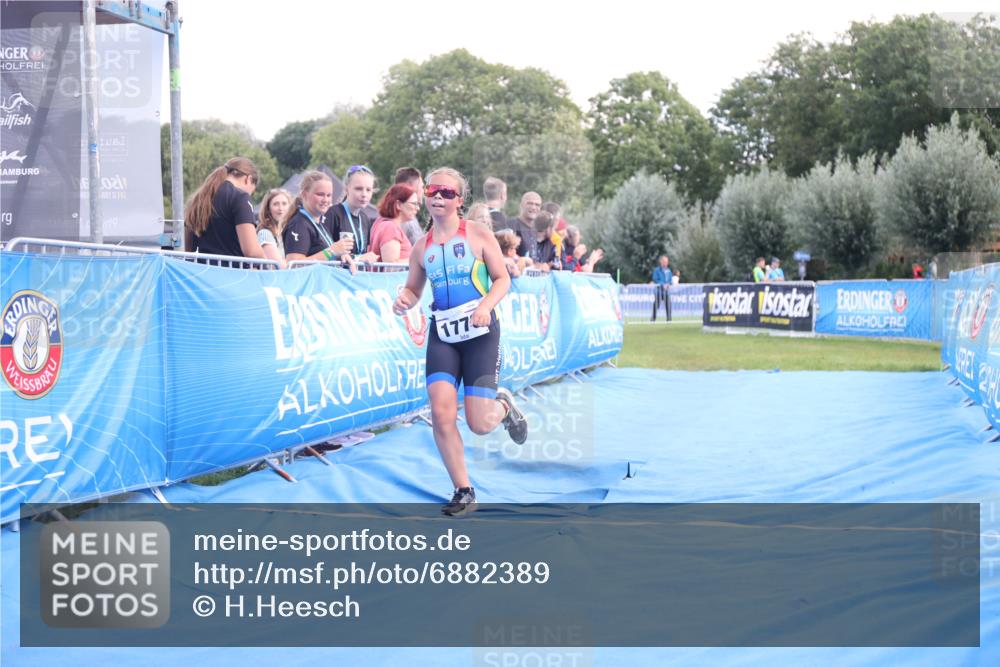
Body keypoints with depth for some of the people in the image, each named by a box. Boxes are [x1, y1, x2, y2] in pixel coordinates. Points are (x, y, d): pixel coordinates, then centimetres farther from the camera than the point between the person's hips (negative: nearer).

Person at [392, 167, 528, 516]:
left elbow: (502, 279, -1)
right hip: (442, 333, 3)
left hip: (479, 331, -3)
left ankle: (504, 405, 33)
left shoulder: (478, 234, -2)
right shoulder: (422, 247, 8)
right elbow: (414, 288, 17)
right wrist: (404, 300, -7)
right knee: (441, 414, -14)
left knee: (479, 424, -7)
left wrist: (486, 304, -20)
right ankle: (464, 491, 4)